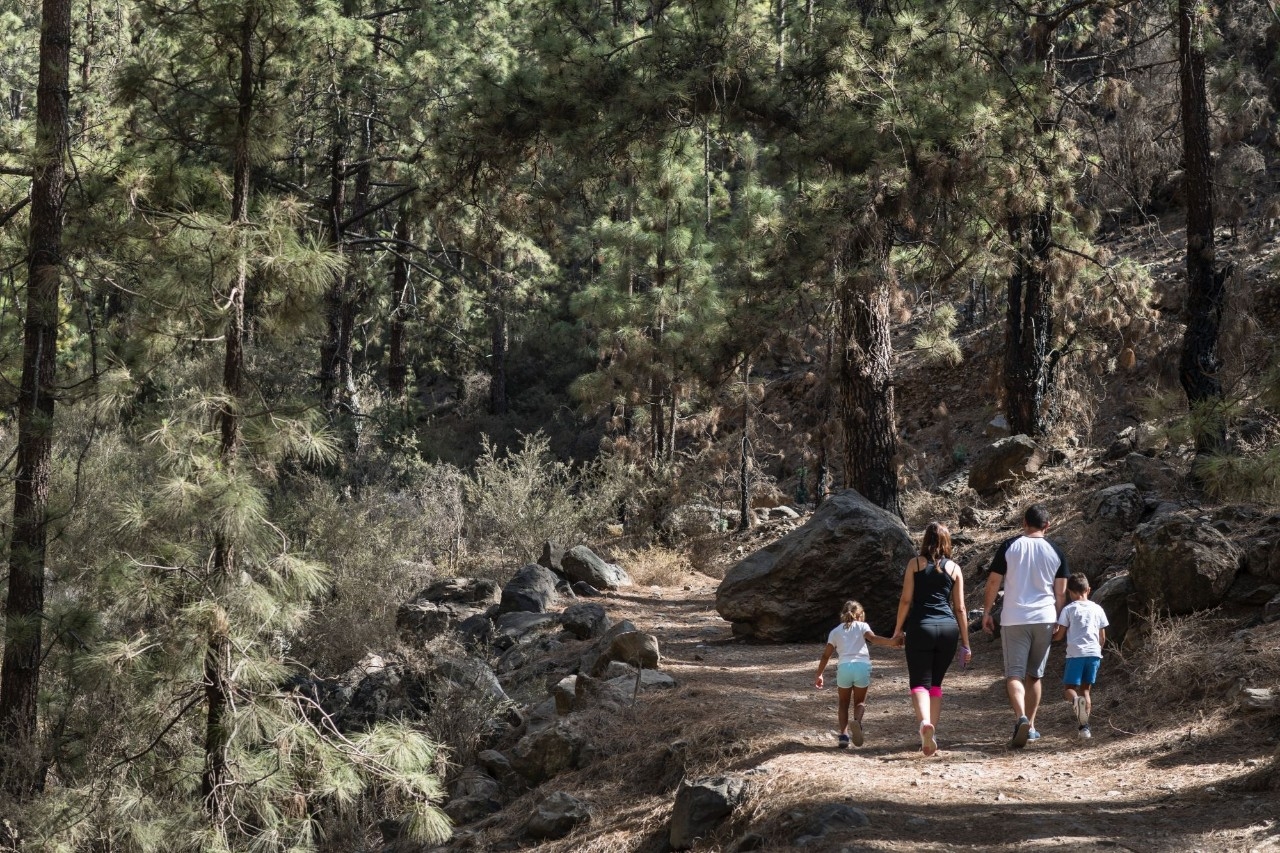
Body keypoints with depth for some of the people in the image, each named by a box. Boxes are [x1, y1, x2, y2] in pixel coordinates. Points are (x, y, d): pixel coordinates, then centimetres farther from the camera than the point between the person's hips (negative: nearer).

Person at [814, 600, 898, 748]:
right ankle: (857, 721, -16)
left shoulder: (835, 631, 21)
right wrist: (892, 642, -14)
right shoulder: (862, 626, 16)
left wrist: (819, 675, 24)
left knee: (844, 703, 17)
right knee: (860, 701, 16)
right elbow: (873, 638, -5)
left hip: (844, 667, 1)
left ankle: (843, 735, -2)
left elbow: (826, 655, 17)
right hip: (862, 666, -1)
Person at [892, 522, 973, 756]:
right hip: (948, 628, 2)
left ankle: (925, 722, -30)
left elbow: (906, 600, -1)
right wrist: (965, 643, 11)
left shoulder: (915, 563, 2)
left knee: (919, 682, -3)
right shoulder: (954, 568, 7)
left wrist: (898, 629, 11)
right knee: (936, 683, 16)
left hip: (920, 627, -2)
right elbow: (960, 608, 7)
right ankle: (931, 735, 14)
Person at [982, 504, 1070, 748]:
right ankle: (1030, 727, 18)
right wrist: (1059, 622, 18)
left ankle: (1021, 718, -28)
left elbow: (993, 582, -1)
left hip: (1014, 620, -2)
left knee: (1014, 674, -4)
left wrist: (986, 613, 8)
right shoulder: (1056, 552, 4)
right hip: (1045, 619, 2)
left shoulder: (1009, 547, -2)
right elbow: (1061, 592, 6)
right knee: (1034, 675, 16)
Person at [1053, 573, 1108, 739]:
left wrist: (1051, 636, 23)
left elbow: (1059, 635, 2)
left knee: (1069, 686, 4)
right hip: (1094, 653, 3)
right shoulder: (1097, 609, 12)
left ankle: (1076, 701, -33)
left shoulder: (1069, 609, 2)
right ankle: (1084, 726, 1)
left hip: (1075, 654, -3)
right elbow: (1103, 638, 15)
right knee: (1085, 688, 12)